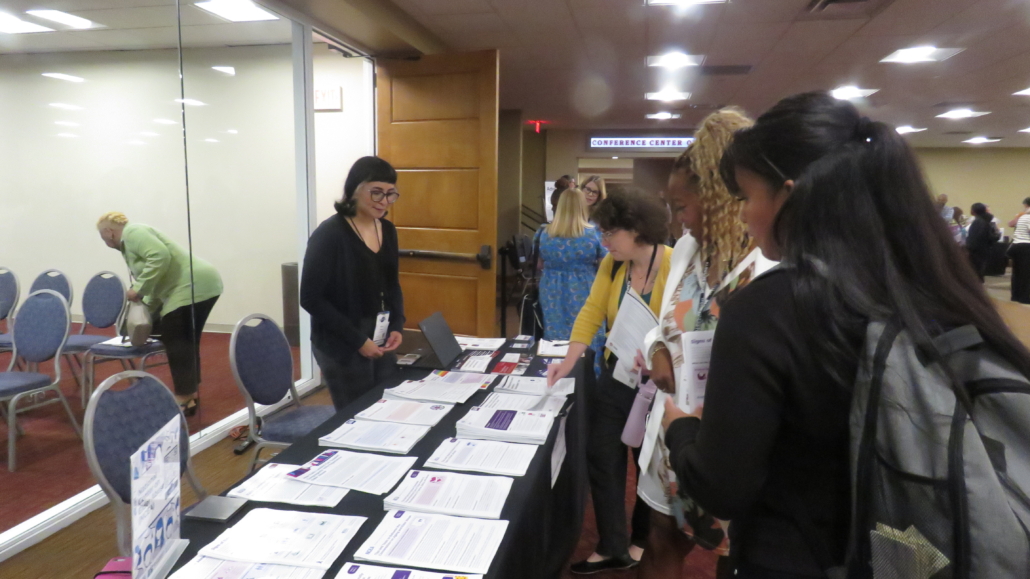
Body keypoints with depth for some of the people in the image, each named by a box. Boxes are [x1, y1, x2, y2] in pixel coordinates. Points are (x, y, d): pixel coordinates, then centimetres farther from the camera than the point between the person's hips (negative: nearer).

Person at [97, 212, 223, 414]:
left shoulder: (132, 232, -4)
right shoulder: (132, 238, 25)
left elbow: (160, 257, -21)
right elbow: (156, 284, 28)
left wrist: (138, 289, -14)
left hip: (192, 287, -10)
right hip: (203, 285, 10)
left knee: (176, 341, -3)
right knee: (186, 341, 16)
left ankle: (184, 399, 1)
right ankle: (191, 392, 23)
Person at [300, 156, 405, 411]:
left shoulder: (387, 230, 4)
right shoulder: (329, 234, -15)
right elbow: (311, 298, -15)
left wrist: (397, 326, -2)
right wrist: (357, 340, -17)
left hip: (382, 344, 6)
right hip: (342, 348, -6)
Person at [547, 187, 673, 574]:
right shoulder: (611, 264, -2)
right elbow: (592, 312, -5)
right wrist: (569, 361, -15)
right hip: (615, 377, 5)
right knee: (602, 458, 8)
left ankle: (640, 539, 41)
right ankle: (612, 548, 25)